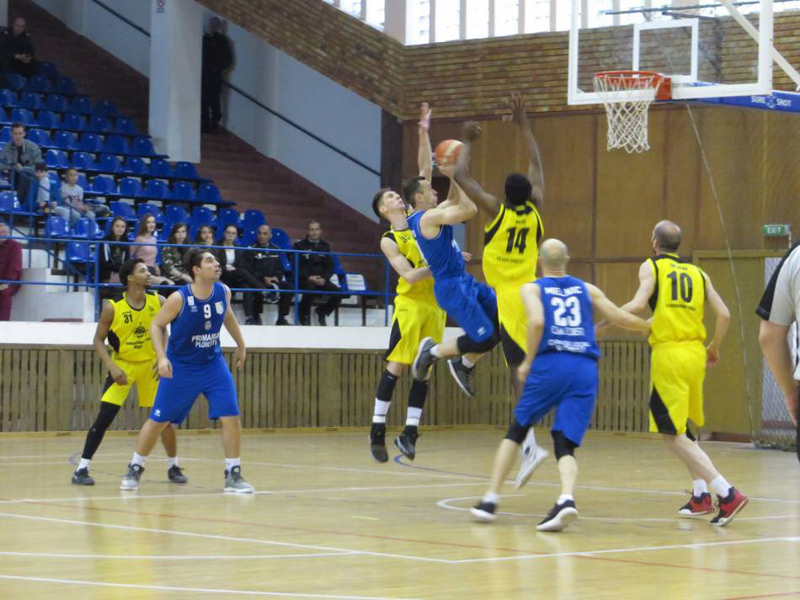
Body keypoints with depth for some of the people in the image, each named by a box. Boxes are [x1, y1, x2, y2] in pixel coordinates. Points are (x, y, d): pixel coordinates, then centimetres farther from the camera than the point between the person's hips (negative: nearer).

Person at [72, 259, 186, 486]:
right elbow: (99, 340, -10)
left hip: (150, 364, 3)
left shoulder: (158, 302, -9)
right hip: (122, 365, -3)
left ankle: (173, 467, 17)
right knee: (104, 417, -11)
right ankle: (82, 468, -3)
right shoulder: (113, 307, -17)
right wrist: (112, 367, -21)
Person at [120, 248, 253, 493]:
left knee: (231, 417, -8)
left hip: (213, 364, 3)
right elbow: (156, 325, -10)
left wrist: (241, 344, 21)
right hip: (180, 366, -3)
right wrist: (162, 357, -22)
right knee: (158, 420, 4)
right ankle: (134, 470, 22)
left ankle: (233, 475, 2)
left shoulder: (223, 292, -7)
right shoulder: (179, 298, -21)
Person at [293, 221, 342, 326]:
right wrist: (309, 277, -18)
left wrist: (324, 279, -9)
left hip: (321, 280, 4)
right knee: (310, 287, -38)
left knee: (337, 293, -20)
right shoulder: (300, 245, 1)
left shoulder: (325, 246, 13)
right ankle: (304, 314, -13)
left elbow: (330, 266, 11)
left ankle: (322, 312, 8)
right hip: (304, 279, -4)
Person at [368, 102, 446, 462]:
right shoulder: (389, 241, -4)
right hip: (410, 305, -5)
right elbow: (409, 276, -14)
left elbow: (425, 169, 7)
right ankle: (378, 430, 0)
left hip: (434, 304, 5)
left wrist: (424, 132, 1)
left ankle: (409, 434, 7)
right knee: (395, 366, -6)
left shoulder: (420, 218, 9)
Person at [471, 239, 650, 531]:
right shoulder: (586, 289, 20)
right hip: (585, 368, 2)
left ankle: (490, 499, 14)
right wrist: (651, 326, 35)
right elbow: (621, 318, 18)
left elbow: (537, 321, -9)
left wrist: (527, 363, -1)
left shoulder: (532, 289, 11)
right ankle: (567, 498, -27)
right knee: (565, 445, 2)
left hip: (550, 364, -2)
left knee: (517, 430, 17)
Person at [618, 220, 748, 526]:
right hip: (695, 352, 6)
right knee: (683, 428, 25)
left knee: (672, 435, -6)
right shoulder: (698, 273, 17)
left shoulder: (651, 266, 4)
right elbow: (724, 314, 8)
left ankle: (727, 492, -18)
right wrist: (714, 348, 23)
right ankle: (700, 495, 19)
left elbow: (639, 304, -12)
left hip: (668, 354, -6)